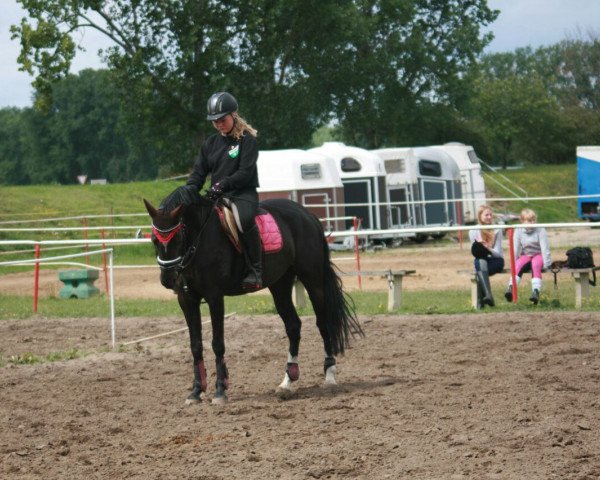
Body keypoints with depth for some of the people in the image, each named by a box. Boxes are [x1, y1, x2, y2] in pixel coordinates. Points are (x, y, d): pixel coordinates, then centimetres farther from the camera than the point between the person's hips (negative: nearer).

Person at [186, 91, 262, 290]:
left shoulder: (247, 140, -2)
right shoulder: (210, 143, 15)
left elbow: (245, 173, -12)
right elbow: (199, 171, 12)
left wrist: (222, 184, -24)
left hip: (243, 194, -6)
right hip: (215, 196, 6)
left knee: (245, 220, -38)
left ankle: (255, 272, -33)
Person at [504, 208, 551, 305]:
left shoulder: (540, 230, -6)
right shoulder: (518, 231, 0)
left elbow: (544, 247, -11)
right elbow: (515, 248, -3)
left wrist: (546, 263, -18)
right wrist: (513, 262, -10)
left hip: (538, 255, -2)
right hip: (525, 255, 2)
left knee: (535, 264, -35)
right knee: (518, 264, -30)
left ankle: (536, 291, -48)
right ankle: (511, 287, -46)